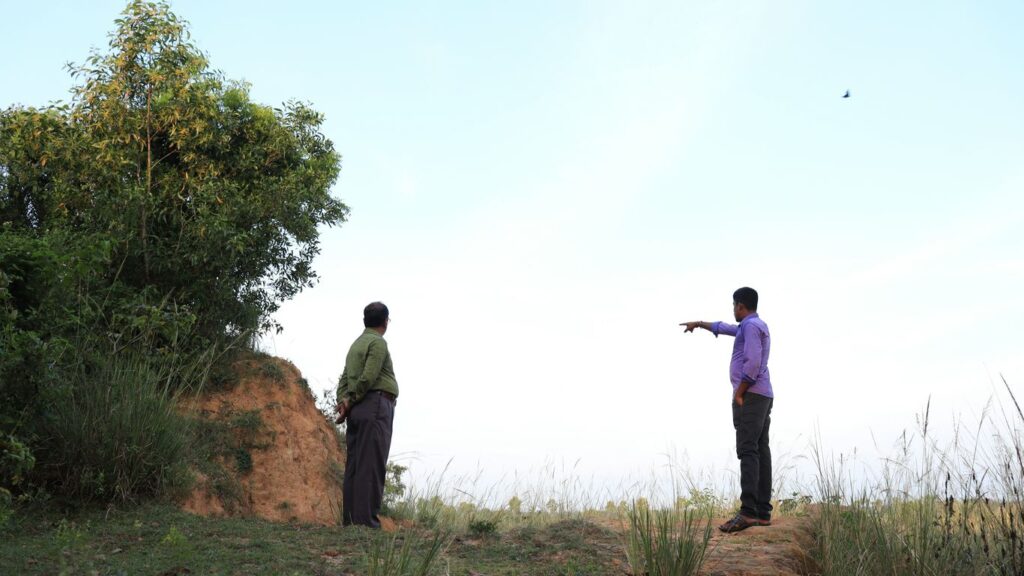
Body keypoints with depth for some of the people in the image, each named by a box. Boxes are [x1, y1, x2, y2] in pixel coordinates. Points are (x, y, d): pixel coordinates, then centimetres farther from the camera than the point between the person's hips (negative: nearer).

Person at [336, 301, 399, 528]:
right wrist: (352, 400, -5)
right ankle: (367, 520, -15)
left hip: (357, 410, 9)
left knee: (354, 466, 6)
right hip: (376, 406, -9)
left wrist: (343, 402, 1)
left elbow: (344, 378, 15)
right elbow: (368, 377, -16)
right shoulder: (378, 342, -5)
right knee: (372, 465, -11)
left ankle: (350, 519, 5)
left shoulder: (356, 344, 22)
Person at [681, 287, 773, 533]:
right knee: (761, 451, 4)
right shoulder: (756, 326, 22)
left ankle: (748, 512, -24)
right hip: (763, 397, 10)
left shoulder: (751, 325, -10)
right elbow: (724, 328, 40)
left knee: (747, 451, -16)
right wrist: (699, 324, 52)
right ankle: (763, 512, 2)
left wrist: (738, 395, -17)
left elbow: (752, 363, -21)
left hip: (751, 396, -10)